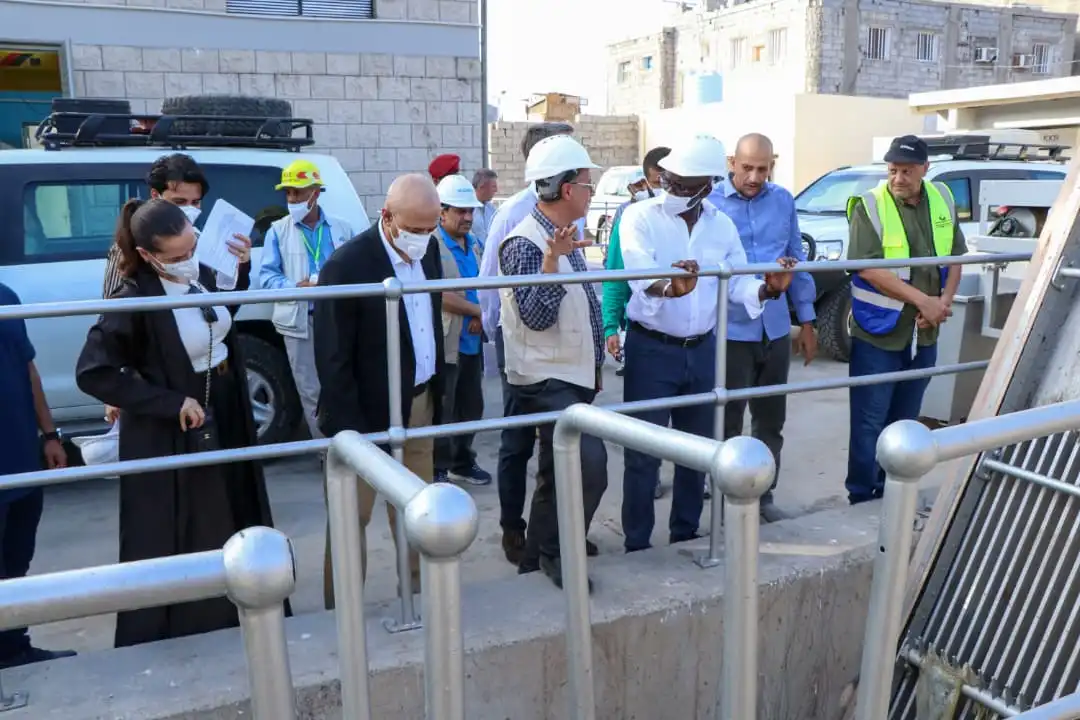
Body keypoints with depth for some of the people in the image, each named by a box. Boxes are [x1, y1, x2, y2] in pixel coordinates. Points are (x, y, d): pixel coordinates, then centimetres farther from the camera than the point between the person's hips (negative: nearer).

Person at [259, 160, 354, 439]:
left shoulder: (341, 228, 8)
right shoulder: (278, 231, 4)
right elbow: (266, 275, -3)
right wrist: (296, 287, -20)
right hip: (300, 321, -1)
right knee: (311, 392, 4)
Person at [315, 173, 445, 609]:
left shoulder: (428, 251, 1)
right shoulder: (346, 266, -20)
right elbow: (333, 360, -18)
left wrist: (437, 393, 12)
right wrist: (349, 432, -17)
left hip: (420, 403, 7)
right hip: (369, 412, -7)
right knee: (352, 519, 5)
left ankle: (419, 597, 34)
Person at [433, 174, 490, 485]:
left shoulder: (474, 244, 12)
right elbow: (440, 294, -20)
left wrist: (481, 318, -2)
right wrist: (478, 310, -15)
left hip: (472, 341, 8)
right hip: (445, 342, -7)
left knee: (471, 407, 16)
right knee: (442, 411, 2)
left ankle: (462, 463, 31)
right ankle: (438, 468, 14)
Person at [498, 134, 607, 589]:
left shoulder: (564, 238, 11)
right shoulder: (525, 244, -17)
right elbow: (537, 316, -24)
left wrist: (593, 368, 25)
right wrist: (552, 259, -32)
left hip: (572, 377, 10)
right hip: (547, 381, -9)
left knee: (558, 474, 15)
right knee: (588, 466, -18)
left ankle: (537, 560, 29)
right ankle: (556, 555, 0)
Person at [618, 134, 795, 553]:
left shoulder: (722, 225, 5)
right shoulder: (640, 216, -10)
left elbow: (737, 283, 7)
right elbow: (639, 274, -28)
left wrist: (768, 289, -14)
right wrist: (669, 287, -49)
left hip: (702, 350, 5)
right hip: (651, 349, -5)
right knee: (643, 452, 0)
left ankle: (685, 532, 32)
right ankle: (637, 543, 13)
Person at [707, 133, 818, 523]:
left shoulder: (783, 201, 5)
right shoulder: (709, 203, -8)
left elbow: (797, 261, 11)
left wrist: (806, 321, 10)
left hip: (776, 328, 5)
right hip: (730, 330, -4)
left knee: (771, 421, 14)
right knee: (727, 423, 6)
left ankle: (763, 496, 30)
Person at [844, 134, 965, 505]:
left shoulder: (942, 200, 4)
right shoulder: (870, 206, -12)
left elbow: (956, 256, 11)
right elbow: (867, 268, -20)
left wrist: (944, 302, -6)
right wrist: (923, 300, -20)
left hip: (924, 334, 6)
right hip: (878, 334, -5)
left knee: (904, 420, 16)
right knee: (869, 421, 0)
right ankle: (862, 496, 12)